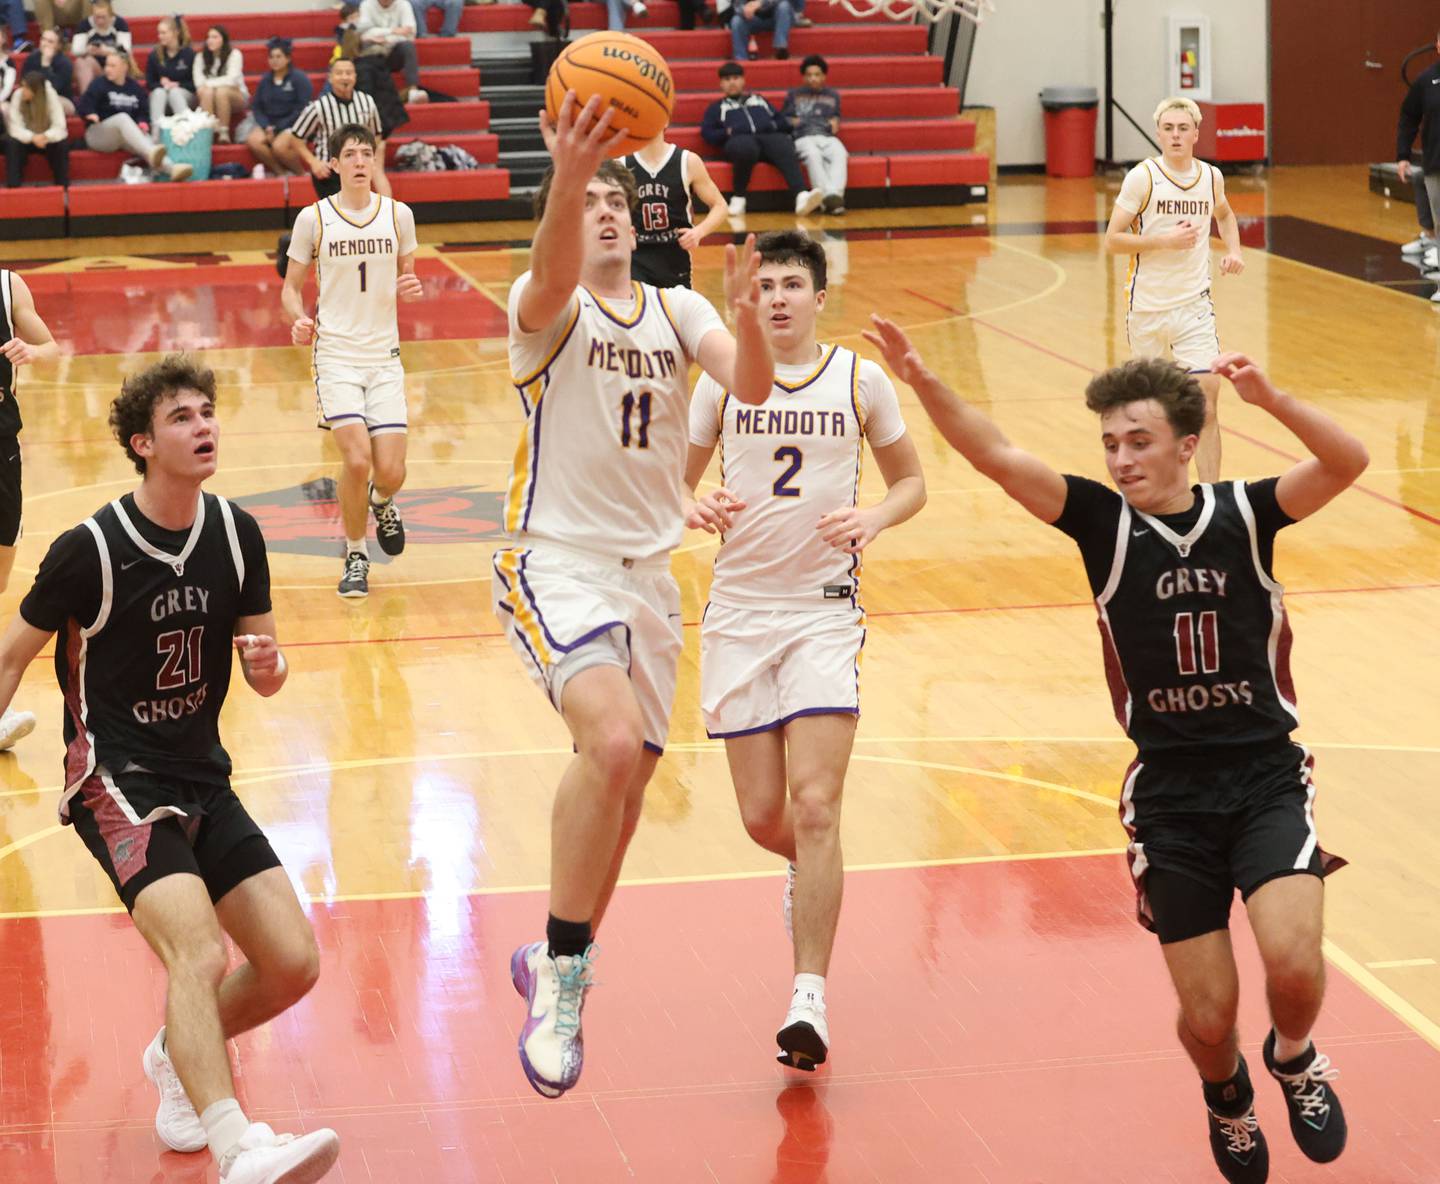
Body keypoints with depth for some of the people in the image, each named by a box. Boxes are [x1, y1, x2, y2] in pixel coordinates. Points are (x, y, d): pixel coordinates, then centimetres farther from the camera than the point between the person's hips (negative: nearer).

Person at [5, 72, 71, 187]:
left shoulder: (50, 96, -21)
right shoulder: (18, 95, -19)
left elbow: (59, 127, -23)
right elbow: (15, 127, -21)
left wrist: (46, 137, -44)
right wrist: (32, 137, -40)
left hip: (46, 140, -1)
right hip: (26, 139, 1)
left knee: (62, 144, -30)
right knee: (12, 144, -30)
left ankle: (63, 186, -20)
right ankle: (13, 186, -27)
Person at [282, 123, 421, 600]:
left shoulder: (398, 214, 3)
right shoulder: (314, 218, -2)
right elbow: (291, 287, 6)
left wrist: (411, 288, -7)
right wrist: (298, 319, -15)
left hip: (384, 356, 2)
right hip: (336, 356, -2)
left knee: (391, 471, -5)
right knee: (357, 461, -18)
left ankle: (381, 503, 34)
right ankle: (355, 556, 6)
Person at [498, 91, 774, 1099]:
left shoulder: (676, 310, 8)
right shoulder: (548, 309, -6)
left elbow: (752, 387, -9)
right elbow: (553, 279, -32)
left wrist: (746, 313, -32)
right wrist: (565, 176, -52)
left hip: (650, 573, 6)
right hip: (557, 563, -6)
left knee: (623, 796, 11)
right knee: (613, 743, -29)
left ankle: (555, 963, 35)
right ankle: (565, 974, -16)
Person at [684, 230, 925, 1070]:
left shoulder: (860, 380, 1)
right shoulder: (725, 381, 3)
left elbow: (911, 479, 11)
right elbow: (674, 480, 10)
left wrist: (873, 519, -10)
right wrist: (697, 509, -13)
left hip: (826, 609, -2)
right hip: (740, 611, 2)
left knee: (815, 808, -14)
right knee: (764, 817, 5)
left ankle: (810, 1001, -14)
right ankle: (813, 876, 41)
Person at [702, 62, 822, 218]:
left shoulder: (760, 100, 36)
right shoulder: (717, 107, 32)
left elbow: (784, 123, 26)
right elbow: (707, 133, 16)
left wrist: (773, 126, 3)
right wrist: (727, 132, -2)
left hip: (769, 136, 2)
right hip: (740, 140, -1)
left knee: (784, 147, -36)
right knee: (745, 147, -42)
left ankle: (801, 195, -59)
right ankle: (738, 198, -29)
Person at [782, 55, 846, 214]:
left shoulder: (833, 95, 28)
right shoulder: (793, 95, 22)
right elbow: (782, 119, 23)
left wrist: (835, 121, 13)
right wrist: (791, 122, 1)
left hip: (828, 137, 2)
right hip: (803, 138, -2)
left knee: (840, 154, -36)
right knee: (813, 154, -39)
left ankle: (834, 194, -55)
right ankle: (825, 196, -52)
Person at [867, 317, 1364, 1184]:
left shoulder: (1244, 514, -4)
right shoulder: (1104, 522, -4)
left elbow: (1347, 462, -18)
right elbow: (996, 457, -16)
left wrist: (1268, 397, -33)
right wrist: (923, 380, -31)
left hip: (1267, 781, -1)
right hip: (1169, 795, 1)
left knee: (1294, 964, -23)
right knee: (1207, 1016, 0)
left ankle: (1295, 1058, 14)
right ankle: (1228, 1094, 38)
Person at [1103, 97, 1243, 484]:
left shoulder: (1211, 176, 3)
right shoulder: (1142, 178, -10)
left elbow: (1224, 214, 27)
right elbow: (1112, 240, -11)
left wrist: (1233, 250, 9)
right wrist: (1165, 240, -20)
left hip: (1194, 305, 2)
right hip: (1147, 305, -2)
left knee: (1206, 398, -11)